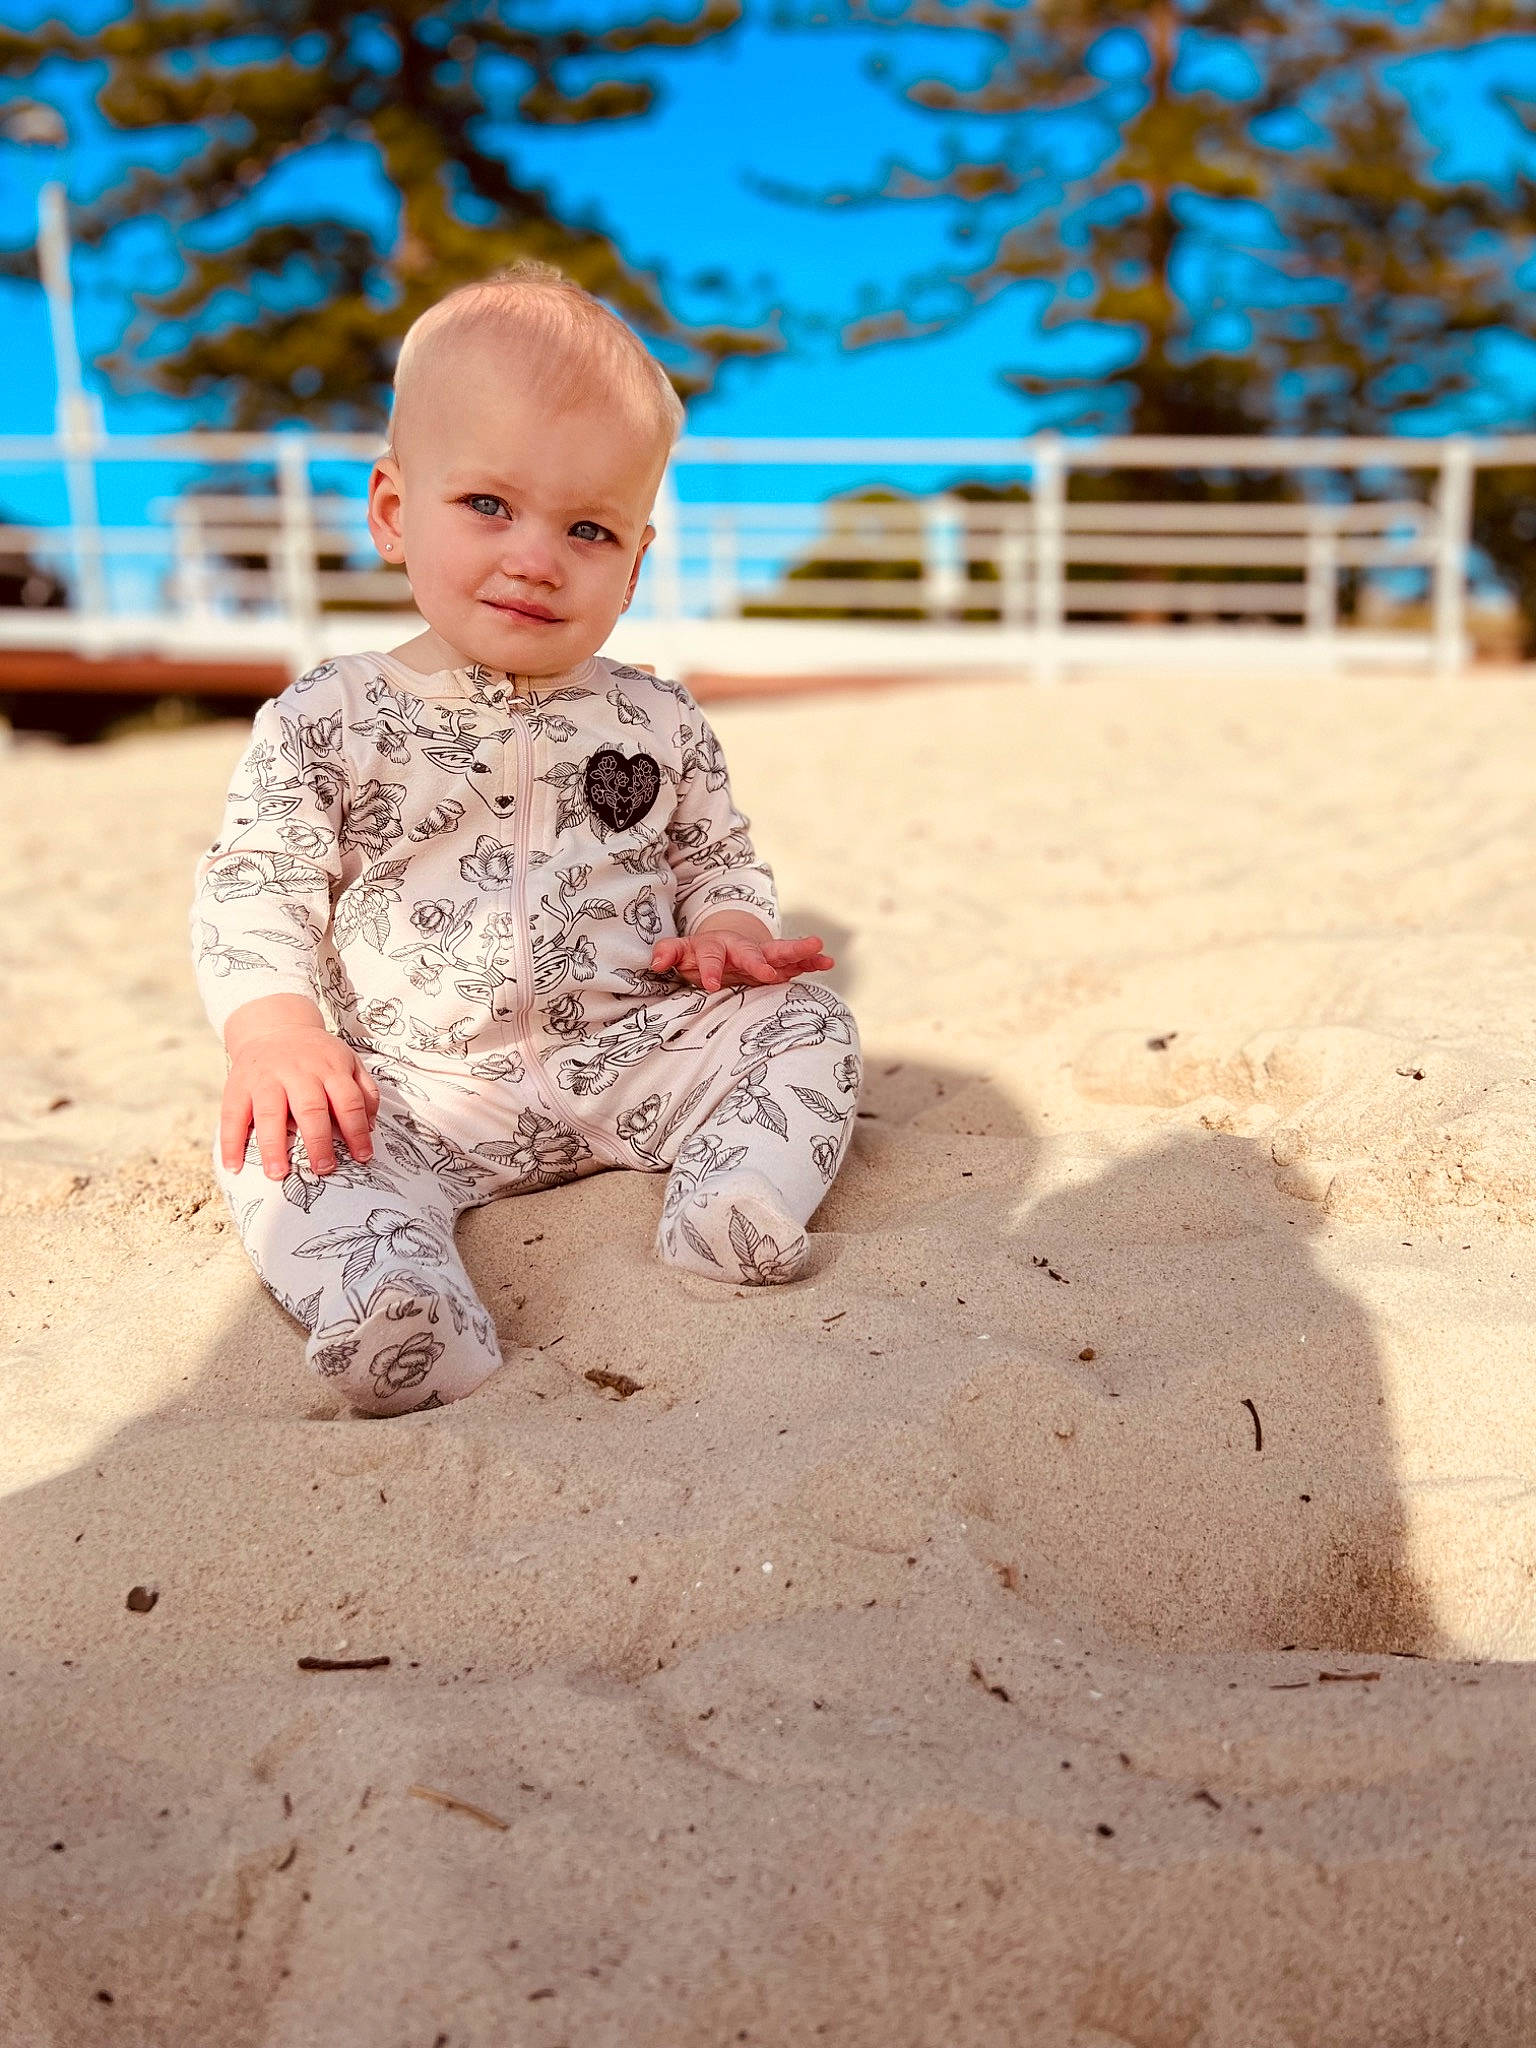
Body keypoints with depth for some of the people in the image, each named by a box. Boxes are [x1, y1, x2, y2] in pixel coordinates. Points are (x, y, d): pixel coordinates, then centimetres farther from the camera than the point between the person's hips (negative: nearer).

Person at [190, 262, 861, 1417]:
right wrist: (275, 1029, -21)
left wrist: (728, 929, -9)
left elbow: (720, 860, 15)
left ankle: (736, 1204, -30)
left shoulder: (657, 722, 5)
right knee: (278, 1145, -26)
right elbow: (254, 890, -4)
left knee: (802, 1022, -14)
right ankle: (386, 1299, -47)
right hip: (422, 1090, -1)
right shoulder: (328, 719, -1)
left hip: (638, 1056, 2)